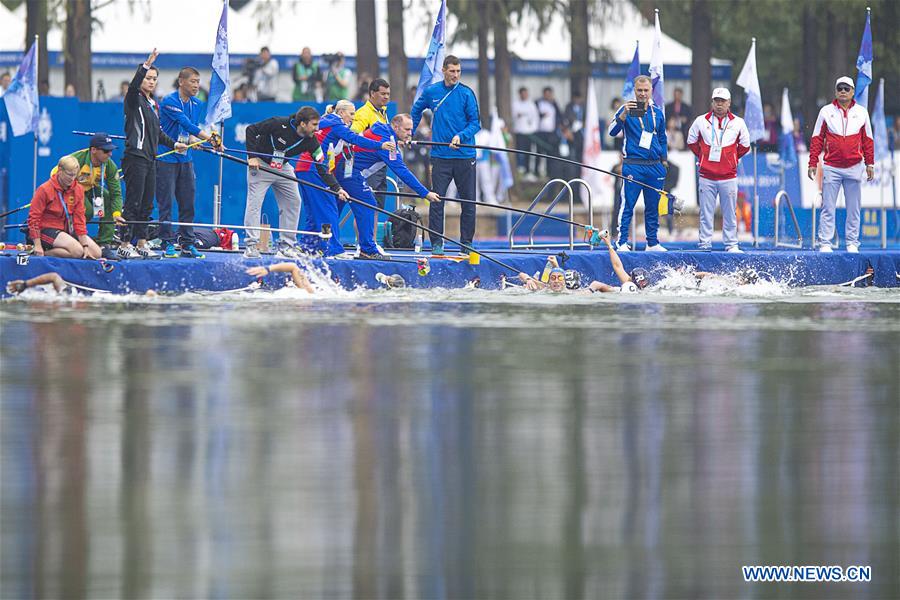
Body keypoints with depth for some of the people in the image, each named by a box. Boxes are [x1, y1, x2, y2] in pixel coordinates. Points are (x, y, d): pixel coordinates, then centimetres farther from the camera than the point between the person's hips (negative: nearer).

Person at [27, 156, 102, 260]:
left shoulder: (78, 190, 3)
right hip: (48, 230, -7)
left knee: (96, 253, -6)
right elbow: (33, 218, -11)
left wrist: (85, 246, -5)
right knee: (77, 251, -29)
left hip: (68, 231, 7)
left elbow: (79, 219, 4)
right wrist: (38, 246, -17)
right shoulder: (45, 189, -13)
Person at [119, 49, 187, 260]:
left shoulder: (153, 104, 18)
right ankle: (125, 245, -8)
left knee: (146, 205, 9)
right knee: (133, 203, -9)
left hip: (150, 159, 8)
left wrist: (174, 144, 29)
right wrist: (147, 64, -36)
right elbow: (134, 84, -27)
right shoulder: (134, 100, -5)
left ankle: (141, 244, 13)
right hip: (135, 157, -8)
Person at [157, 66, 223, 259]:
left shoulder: (197, 105, 9)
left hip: (185, 159, 7)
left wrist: (192, 140, -7)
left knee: (187, 203, 6)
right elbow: (186, 124, -24)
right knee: (166, 203, -3)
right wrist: (210, 138, -30)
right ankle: (168, 244, 1)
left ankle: (187, 244, 11)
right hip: (166, 159, -7)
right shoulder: (169, 102, -15)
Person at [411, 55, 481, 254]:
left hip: (465, 155, -1)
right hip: (441, 155, 1)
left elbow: (475, 122, -3)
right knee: (436, 199, -6)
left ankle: (467, 242, 15)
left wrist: (461, 136, -19)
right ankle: (436, 243, 0)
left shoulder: (467, 93, -2)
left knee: (468, 201, 4)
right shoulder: (431, 92, 4)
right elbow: (416, 112, 23)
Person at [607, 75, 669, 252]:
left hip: (655, 167, 4)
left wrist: (664, 160, 18)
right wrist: (623, 114, -28)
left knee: (653, 207, 8)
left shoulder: (657, 113, 13)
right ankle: (622, 242, -6)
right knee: (627, 205, -7)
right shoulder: (626, 109, -1)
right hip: (633, 166, -4)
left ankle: (652, 242, 15)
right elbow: (612, 131, -14)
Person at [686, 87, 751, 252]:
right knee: (706, 213, 1)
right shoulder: (701, 121, 4)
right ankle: (705, 244, 6)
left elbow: (745, 145, 16)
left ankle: (731, 244, 9)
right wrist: (702, 156, 12)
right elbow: (692, 141, 16)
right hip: (707, 177, 0)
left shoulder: (737, 123, 5)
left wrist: (732, 157, 11)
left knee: (730, 213, 2)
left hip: (728, 178, 0)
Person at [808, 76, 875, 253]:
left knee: (853, 208, 3)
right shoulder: (826, 111, 5)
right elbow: (817, 139, 5)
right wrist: (812, 164, 0)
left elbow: (867, 140, 12)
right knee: (828, 208, -3)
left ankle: (852, 243, 9)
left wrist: (870, 164, 7)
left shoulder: (861, 112, 8)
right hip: (831, 168, -1)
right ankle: (825, 243, -2)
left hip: (854, 168, 1)